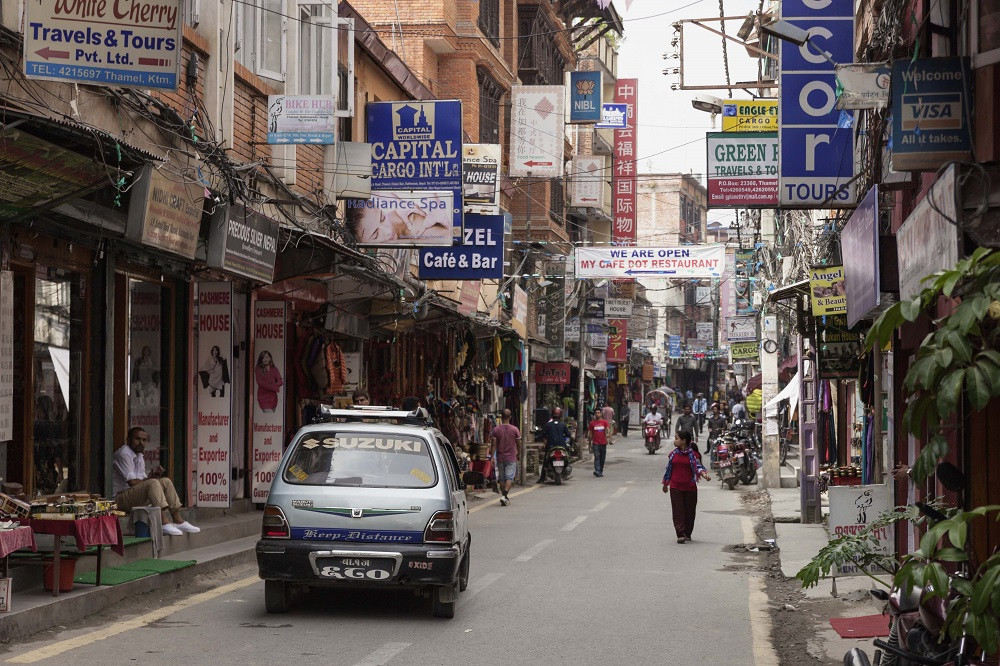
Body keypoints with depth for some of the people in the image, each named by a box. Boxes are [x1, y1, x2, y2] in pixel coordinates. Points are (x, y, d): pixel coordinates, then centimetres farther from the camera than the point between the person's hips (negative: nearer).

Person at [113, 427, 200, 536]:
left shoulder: (139, 457, 17)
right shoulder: (124, 454, -14)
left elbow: (143, 480, 11)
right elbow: (132, 482, -20)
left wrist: (153, 475, -9)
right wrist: (152, 478, -7)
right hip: (120, 498, -10)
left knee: (166, 481, 4)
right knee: (153, 483, -30)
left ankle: (178, 521, -1)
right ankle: (164, 523, -37)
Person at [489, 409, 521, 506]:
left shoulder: (496, 430, -3)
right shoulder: (515, 429, -4)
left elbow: (493, 445, -6)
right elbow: (518, 444, 2)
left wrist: (492, 457, -3)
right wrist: (519, 454, 17)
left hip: (500, 458, 2)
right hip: (511, 458, -2)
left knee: (502, 479, 12)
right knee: (509, 478, -3)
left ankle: (504, 497, 18)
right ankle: (504, 496, -20)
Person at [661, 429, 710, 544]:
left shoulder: (692, 454, -3)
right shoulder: (673, 454, 6)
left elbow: (698, 466, -11)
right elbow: (668, 469, 15)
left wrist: (704, 474, -31)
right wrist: (665, 484, 22)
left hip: (690, 487, -1)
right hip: (675, 487, 1)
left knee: (690, 511, 7)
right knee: (678, 511, -5)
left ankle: (687, 534, 21)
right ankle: (680, 534, -9)